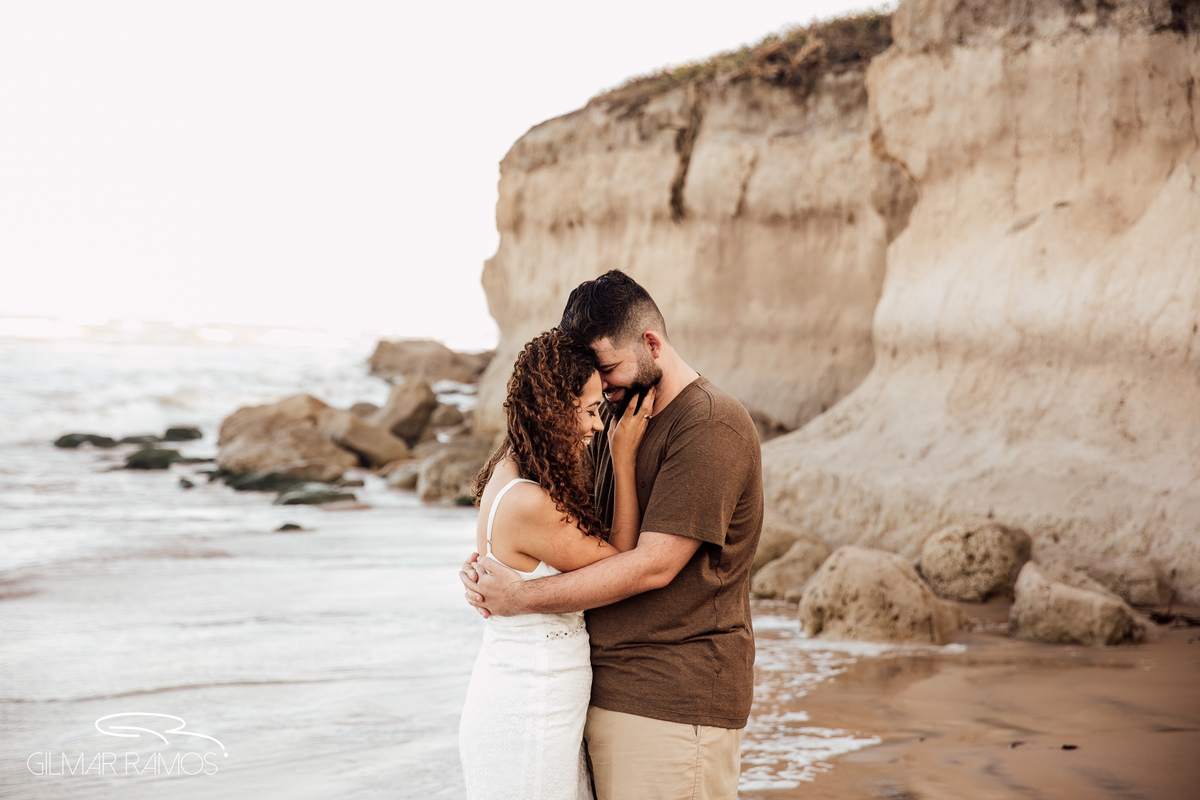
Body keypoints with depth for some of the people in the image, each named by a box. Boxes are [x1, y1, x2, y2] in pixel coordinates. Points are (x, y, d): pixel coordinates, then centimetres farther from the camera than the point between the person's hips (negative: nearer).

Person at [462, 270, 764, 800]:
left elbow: (653, 565, -18)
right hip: (606, 691, 8)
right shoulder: (615, 423, 16)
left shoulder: (712, 428, -13)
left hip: (673, 703, -8)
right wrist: (485, 564, -2)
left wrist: (521, 597, -14)